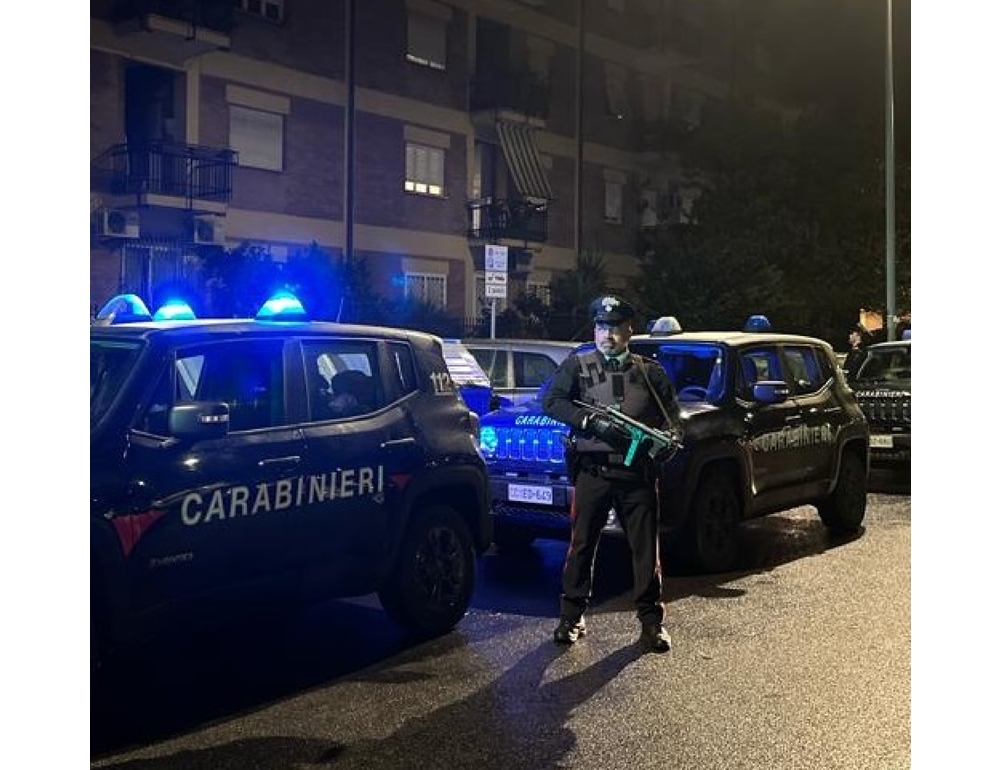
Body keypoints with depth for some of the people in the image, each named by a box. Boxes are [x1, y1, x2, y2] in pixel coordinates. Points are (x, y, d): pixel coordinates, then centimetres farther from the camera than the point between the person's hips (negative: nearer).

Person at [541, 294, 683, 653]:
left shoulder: (650, 371, 13)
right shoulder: (577, 365, 8)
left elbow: (671, 413, 14)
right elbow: (551, 401, -3)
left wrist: (670, 437, -9)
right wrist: (591, 421, -15)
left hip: (637, 472, 1)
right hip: (592, 471, -1)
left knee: (646, 548, 4)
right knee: (582, 546, 4)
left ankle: (651, 621, 14)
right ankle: (571, 617, 14)